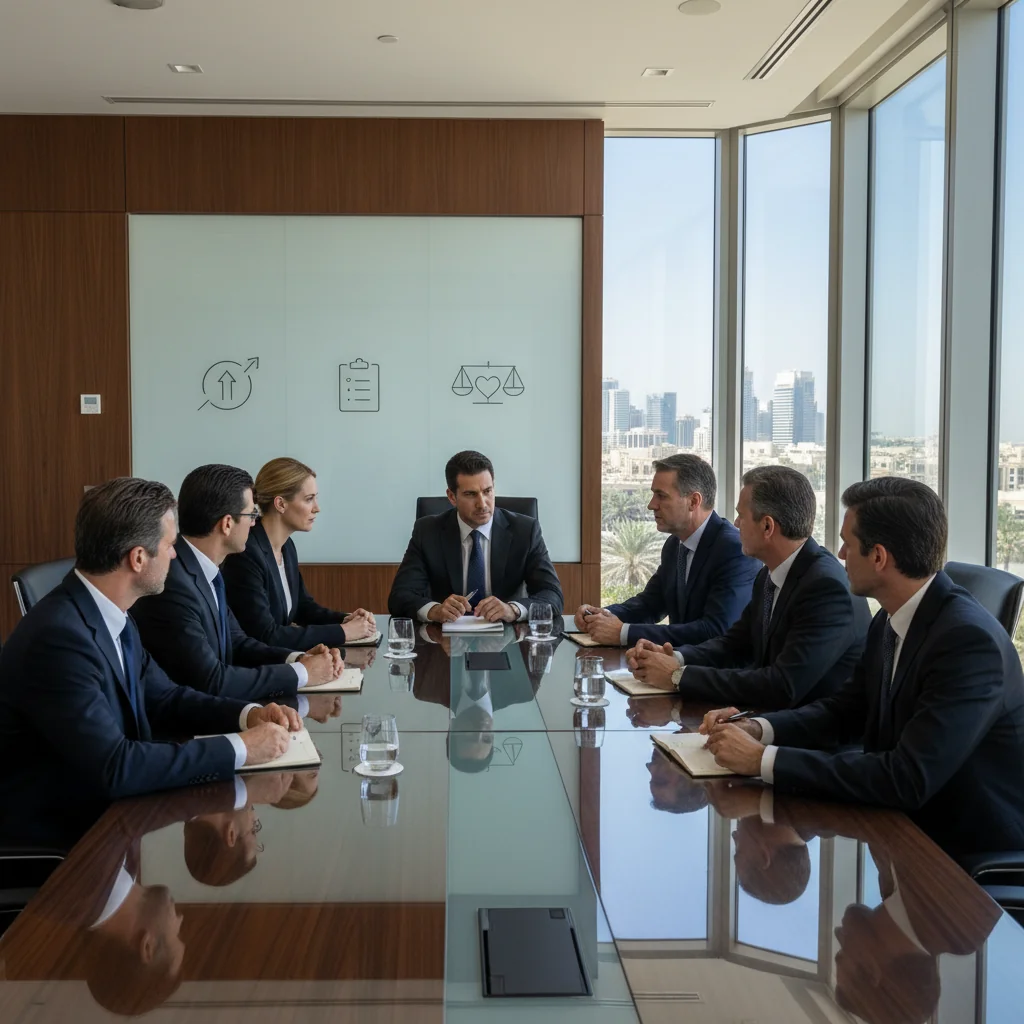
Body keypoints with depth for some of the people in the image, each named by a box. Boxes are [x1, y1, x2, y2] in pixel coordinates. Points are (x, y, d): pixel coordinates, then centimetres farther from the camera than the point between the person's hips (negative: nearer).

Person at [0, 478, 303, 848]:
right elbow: (114, 767, -30)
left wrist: (248, 714, -6)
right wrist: (239, 748, -25)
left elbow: (163, 698, 10)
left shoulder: (111, 614, 1)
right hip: (59, 836, -8)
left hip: (110, 806, 8)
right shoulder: (58, 637, -27)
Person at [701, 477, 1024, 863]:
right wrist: (757, 729, -8)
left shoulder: (970, 640, -26)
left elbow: (909, 779, -31)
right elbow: (846, 709, 10)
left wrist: (764, 759, -28)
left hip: (973, 853, -7)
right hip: (907, 825, 7)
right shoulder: (891, 621, 0)